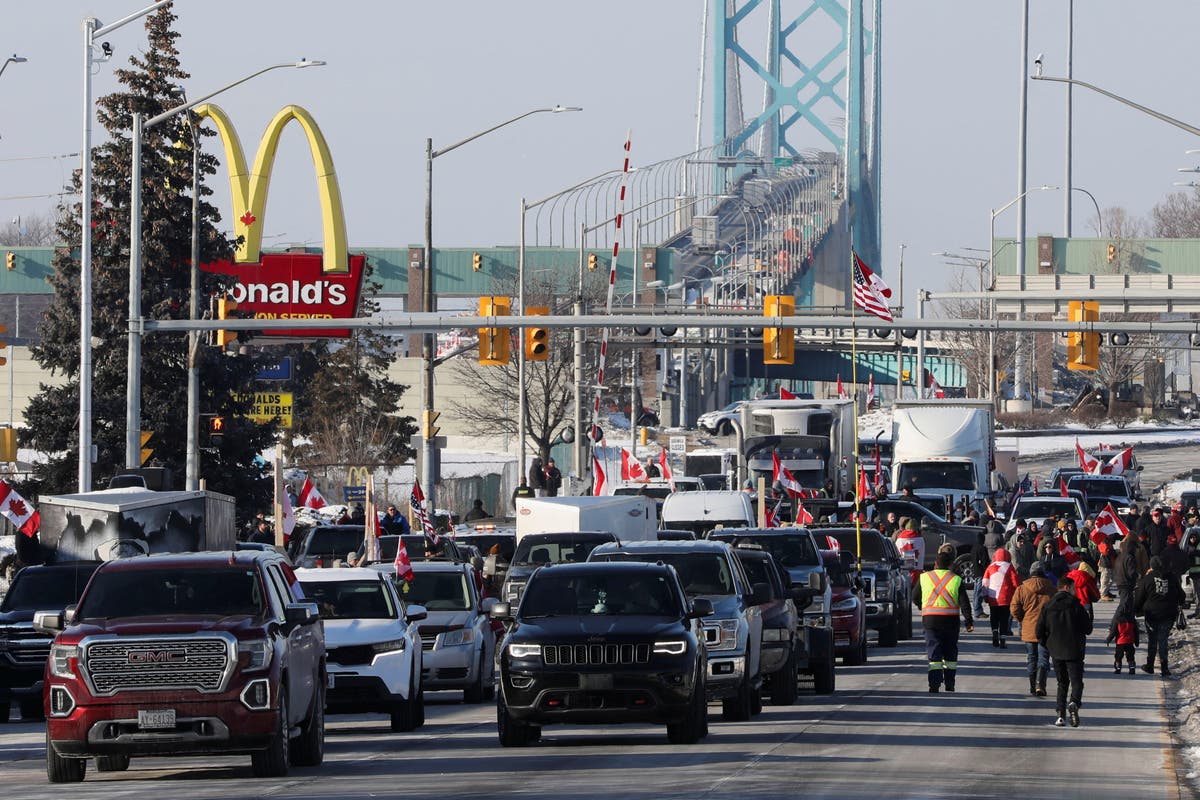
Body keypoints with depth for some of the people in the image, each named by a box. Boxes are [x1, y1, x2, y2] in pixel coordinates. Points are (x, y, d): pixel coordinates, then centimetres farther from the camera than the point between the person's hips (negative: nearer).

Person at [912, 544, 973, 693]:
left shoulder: (924, 578, 2)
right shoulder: (956, 580, -2)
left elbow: (915, 599, 12)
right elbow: (964, 603, -6)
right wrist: (969, 621, -2)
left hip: (930, 620, 0)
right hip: (951, 621, 0)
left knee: (933, 652, -1)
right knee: (950, 653, 14)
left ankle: (934, 684, -14)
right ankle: (949, 684, 17)